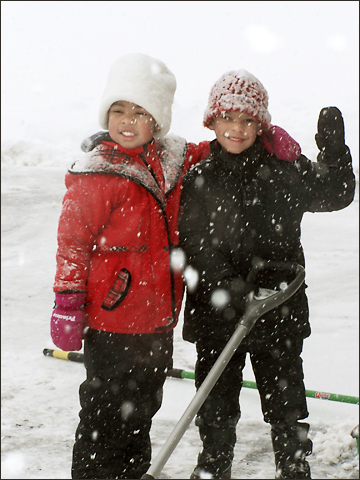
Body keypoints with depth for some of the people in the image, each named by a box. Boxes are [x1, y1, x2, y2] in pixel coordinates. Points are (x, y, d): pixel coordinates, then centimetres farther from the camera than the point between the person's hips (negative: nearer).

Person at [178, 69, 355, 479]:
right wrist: (231, 290, -22)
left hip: (279, 311, 0)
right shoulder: (197, 179, -2)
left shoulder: (285, 171, 0)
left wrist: (334, 150, -6)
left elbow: (335, 194, 8)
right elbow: (193, 250, -9)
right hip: (216, 315, 0)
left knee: (286, 407, 12)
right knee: (216, 409, 13)